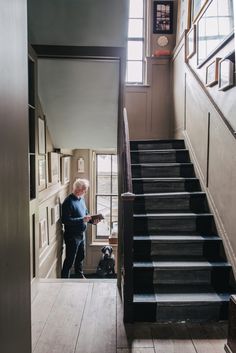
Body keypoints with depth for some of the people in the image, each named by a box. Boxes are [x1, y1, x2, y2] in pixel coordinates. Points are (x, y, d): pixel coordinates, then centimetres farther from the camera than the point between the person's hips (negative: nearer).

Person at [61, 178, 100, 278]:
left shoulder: (81, 199, 7)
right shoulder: (68, 202, -21)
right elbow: (65, 220, -26)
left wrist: (92, 220, -2)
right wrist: (82, 220, -29)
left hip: (81, 234, 9)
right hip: (72, 235, -9)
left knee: (80, 256, 23)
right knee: (70, 259, 1)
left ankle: (80, 275, 42)